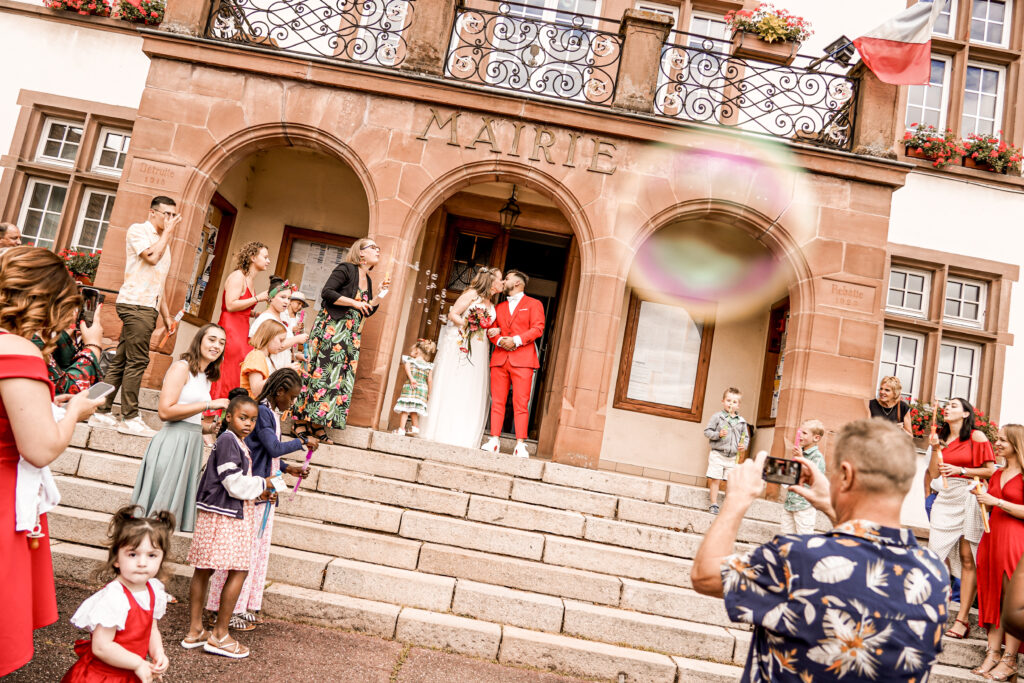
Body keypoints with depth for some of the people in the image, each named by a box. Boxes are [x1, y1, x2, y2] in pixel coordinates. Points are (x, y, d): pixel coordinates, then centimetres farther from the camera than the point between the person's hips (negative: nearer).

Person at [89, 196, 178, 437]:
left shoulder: (162, 242, 24)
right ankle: (130, 418, -9)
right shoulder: (138, 230, 0)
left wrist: (166, 315, 20)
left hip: (148, 308, 8)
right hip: (135, 302, -8)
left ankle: (101, 413, 10)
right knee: (137, 361, -11)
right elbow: (151, 256, -18)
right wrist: (169, 231, -6)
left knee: (121, 361, 7)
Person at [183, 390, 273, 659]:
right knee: (239, 571, -6)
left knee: (203, 570, 13)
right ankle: (219, 635, 2)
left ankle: (195, 631, 22)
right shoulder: (227, 440, -15)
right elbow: (235, 484, -19)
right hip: (223, 516, -10)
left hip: (230, 515, 10)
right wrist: (262, 484, -5)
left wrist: (258, 495, 12)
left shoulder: (239, 444, 15)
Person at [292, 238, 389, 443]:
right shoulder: (345, 269, -5)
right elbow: (327, 293, -15)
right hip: (330, 329, -8)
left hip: (350, 336, 8)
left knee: (341, 377, 2)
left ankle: (318, 422, 6)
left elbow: (368, 311, 18)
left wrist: (381, 293, 6)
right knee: (319, 371, -9)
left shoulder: (367, 280, 18)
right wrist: (354, 303, -14)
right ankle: (302, 420, -4)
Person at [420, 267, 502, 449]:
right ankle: (441, 433, -5)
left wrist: (494, 331, 0)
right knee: (450, 387, -7)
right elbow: (453, 314, -5)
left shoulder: (492, 305, 18)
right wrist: (469, 324, -15)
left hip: (478, 350, 7)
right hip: (459, 346, -7)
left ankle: (461, 437, -1)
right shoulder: (472, 294, -1)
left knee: (472, 391, -1)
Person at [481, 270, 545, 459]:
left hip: (522, 359, -5)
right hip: (499, 358, 5)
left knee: (521, 404, -8)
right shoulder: (499, 307, 25)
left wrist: (516, 340, -13)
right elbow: (491, 330, 16)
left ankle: (520, 445, -9)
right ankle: (494, 440, 2)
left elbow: (538, 328, -2)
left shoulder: (533, 304, 10)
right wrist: (499, 340, -6)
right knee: (497, 402, 0)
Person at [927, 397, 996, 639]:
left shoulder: (976, 436, 0)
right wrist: (935, 448, -1)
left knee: (967, 558, -4)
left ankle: (962, 619, -1)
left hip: (969, 498, -5)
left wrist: (961, 470, -10)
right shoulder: (942, 438, 15)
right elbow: (934, 474, 10)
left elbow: (991, 470, -3)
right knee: (936, 556, -2)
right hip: (945, 498, 5)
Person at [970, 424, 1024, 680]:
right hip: (992, 536, 7)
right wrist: (981, 496, 5)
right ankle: (993, 653, 9)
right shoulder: (997, 475, 15)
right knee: (994, 597, 6)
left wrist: (997, 502, -15)